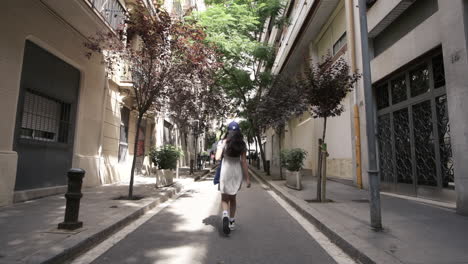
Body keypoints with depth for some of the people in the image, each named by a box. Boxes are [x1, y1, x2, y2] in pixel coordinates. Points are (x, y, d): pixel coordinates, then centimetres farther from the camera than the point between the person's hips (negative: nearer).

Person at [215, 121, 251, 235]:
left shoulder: (222, 142, -4)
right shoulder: (242, 144, 1)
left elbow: (217, 158, -12)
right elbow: (244, 161, -2)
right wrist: (247, 178, 0)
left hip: (225, 171, -2)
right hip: (237, 172, 2)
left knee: (224, 198, 7)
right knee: (232, 197, 19)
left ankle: (225, 214, -21)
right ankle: (231, 221, 25)